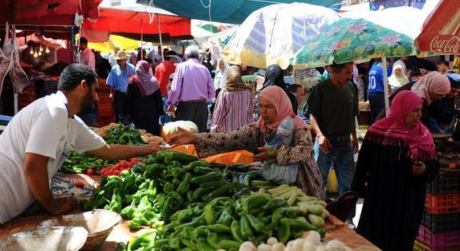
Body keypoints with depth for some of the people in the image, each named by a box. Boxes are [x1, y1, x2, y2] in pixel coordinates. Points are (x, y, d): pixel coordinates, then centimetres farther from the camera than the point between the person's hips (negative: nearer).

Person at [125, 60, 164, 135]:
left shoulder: (132, 81, -2)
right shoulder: (153, 80, -1)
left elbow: (129, 98, -2)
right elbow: (158, 98, 0)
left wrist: (128, 112, 3)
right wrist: (160, 112, 4)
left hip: (138, 111, -1)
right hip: (152, 111, 1)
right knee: (153, 131, 8)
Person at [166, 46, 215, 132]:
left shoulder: (182, 67, -5)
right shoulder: (204, 69, 3)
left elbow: (175, 89, -10)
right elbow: (211, 91, 2)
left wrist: (171, 103, 4)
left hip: (185, 106, -3)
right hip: (202, 106, 3)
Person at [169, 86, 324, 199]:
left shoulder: (297, 127, -16)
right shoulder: (257, 129, -5)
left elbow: (306, 150, -33)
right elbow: (229, 139, -16)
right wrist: (195, 138, -26)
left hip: (301, 186, -3)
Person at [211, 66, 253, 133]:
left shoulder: (224, 93, -12)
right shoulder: (248, 92, -4)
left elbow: (218, 114, -6)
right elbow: (251, 112, 6)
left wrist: (214, 130, 4)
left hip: (227, 130, -3)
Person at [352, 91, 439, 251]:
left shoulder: (424, 135, -1)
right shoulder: (378, 130, -9)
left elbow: (433, 165, 3)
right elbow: (363, 161, -4)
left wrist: (424, 170, -18)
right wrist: (359, 187, -3)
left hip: (410, 200, 3)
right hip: (379, 197, -2)